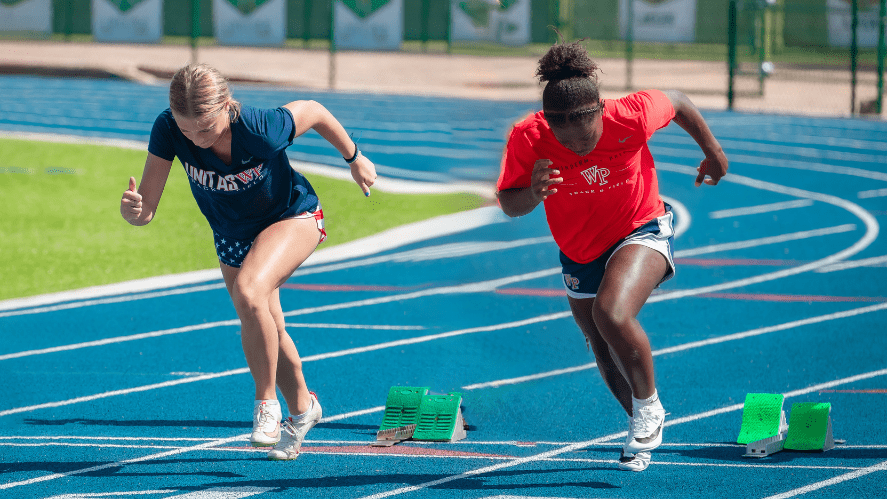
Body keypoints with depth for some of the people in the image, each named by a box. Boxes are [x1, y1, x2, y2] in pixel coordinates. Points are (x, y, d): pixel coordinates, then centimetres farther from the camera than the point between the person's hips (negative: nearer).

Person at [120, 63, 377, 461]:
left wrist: (355, 158, -1)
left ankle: (267, 404, -15)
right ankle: (301, 409, 47)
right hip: (232, 235, 5)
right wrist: (132, 210, -53)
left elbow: (313, 112, -16)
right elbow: (146, 210, -28)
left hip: (291, 218, -5)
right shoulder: (168, 130, -31)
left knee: (248, 292, -33)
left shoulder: (262, 129, -38)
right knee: (266, 332, 19)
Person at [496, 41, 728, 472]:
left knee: (612, 315, -31)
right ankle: (642, 428, 46)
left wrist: (713, 153, 5)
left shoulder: (630, 116, -29)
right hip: (579, 255, 4)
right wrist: (533, 194, -43)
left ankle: (649, 407, -6)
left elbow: (677, 103, -8)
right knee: (607, 356, 17)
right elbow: (508, 205, -20)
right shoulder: (528, 139, -25)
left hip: (640, 233, -4)